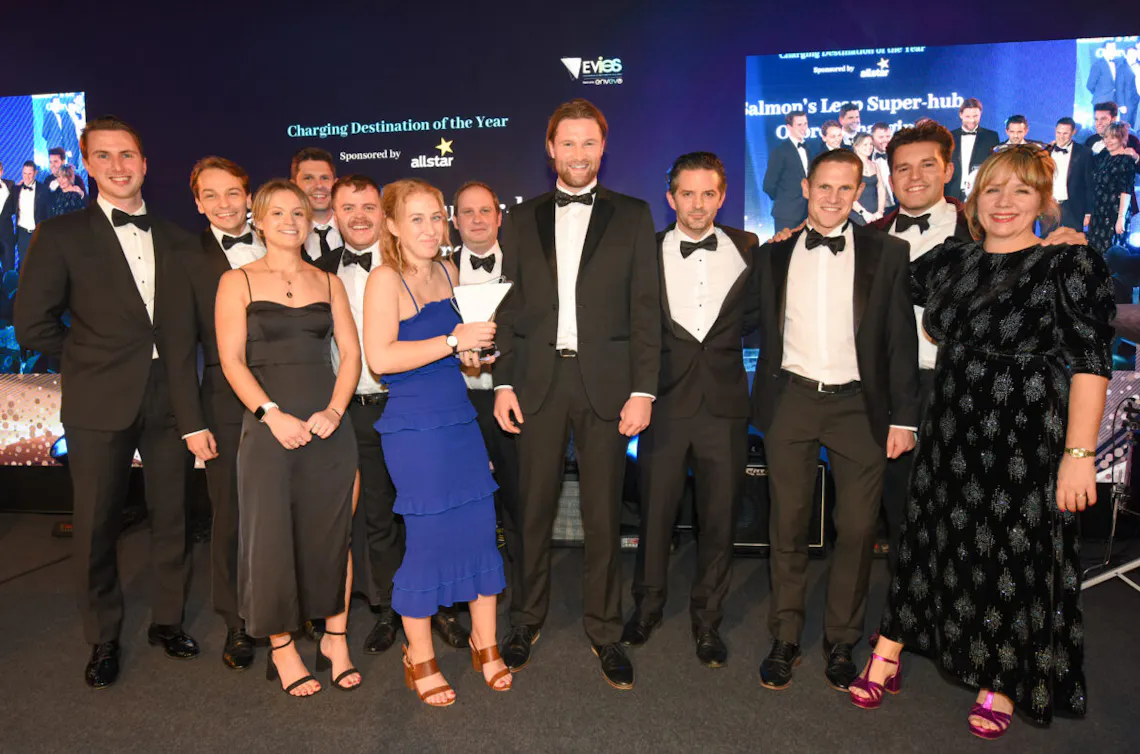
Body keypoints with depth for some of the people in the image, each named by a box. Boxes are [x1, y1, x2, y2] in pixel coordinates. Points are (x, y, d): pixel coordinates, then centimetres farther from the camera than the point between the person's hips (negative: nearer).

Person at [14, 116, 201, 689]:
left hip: (169, 399, 3)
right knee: (97, 524, 7)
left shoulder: (174, 238, 9)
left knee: (170, 516, 11)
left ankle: (167, 620, 29)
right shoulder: (61, 235, -1)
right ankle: (103, 639, 26)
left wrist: (181, 373, -1)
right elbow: (33, 324, -3)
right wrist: (91, 361, 1)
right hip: (100, 405, -2)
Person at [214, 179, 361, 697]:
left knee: (334, 533, 6)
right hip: (269, 426, -2)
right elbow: (232, 361, -4)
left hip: (328, 426, 3)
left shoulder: (328, 283, 13)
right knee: (271, 536, 2)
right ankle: (282, 649, 18)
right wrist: (272, 414, -15)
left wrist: (334, 410, -8)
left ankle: (335, 641, 20)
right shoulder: (237, 281, 5)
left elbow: (351, 353, 6)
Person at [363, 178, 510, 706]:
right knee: (428, 538, 1)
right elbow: (380, 356, -21)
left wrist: (474, 349, 6)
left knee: (481, 527, 8)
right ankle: (419, 658, 23)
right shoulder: (385, 278, -9)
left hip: (460, 420, 7)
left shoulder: (448, 272, 13)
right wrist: (453, 341, -20)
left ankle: (485, 643, 28)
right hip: (413, 428, -7)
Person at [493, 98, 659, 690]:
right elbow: (509, 308, 9)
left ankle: (604, 630, 22)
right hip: (538, 382, 2)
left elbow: (645, 309, 1)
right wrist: (503, 383, 1)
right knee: (534, 508, 9)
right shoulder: (523, 219, 11)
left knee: (603, 514, 6)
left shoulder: (633, 216, 6)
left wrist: (643, 390, -6)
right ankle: (526, 619, 27)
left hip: (605, 384, -1)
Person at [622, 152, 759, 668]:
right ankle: (647, 606, 31)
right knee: (655, 508, 9)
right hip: (665, 399, -1)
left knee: (720, 515, 8)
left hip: (724, 400, 1)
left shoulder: (747, 249, 6)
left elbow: (754, 317, 11)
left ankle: (707, 619, 28)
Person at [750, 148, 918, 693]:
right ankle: (785, 639, 22)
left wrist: (903, 417, -2)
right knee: (788, 525, 7)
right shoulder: (775, 254, 8)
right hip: (792, 401, 1)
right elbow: (762, 329, 11)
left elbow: (901, 340, 2)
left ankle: (841, 642, 22)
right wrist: (761, 401, 1)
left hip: (859, 404, 0)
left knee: (857, 528, 3)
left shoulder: (885, 252, 4)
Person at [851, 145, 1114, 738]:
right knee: (928, 538, 13)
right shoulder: (950, 260, 6)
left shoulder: (1073, 263, -9)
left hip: (1028, 439, -4)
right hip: (951, 433, 5)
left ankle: (1004, 685, 31)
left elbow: (1090, 363, -13)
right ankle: (886, 659, 28)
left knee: (1018, 555, 8)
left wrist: (1079, 454, -18)